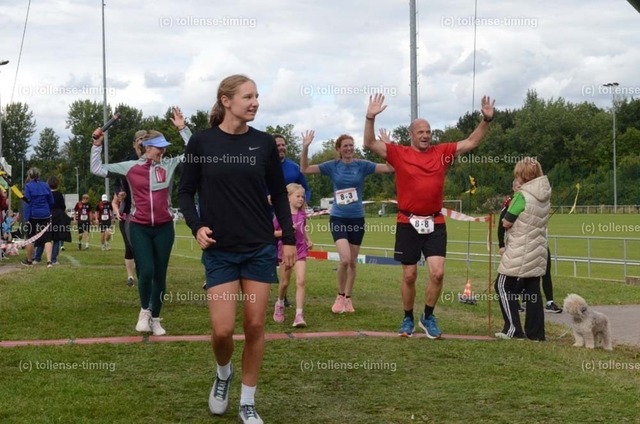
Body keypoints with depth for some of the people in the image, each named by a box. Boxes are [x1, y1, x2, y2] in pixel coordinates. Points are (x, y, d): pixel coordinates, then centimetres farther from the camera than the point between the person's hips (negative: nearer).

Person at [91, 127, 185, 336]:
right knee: (146, 272, -14)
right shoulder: (131, 167, 1)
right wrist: (97, 144, -1)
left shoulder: (170, 164, 2)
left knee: (160, 275, 7)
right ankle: (144, 311, 12)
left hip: (164, 227, 2)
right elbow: (97, 169, 7)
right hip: (139, 227, -1)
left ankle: (155, 318, 21)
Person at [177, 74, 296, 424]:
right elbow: (185, 192, 2)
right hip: (219, 251, -2)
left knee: (255, 326, 4)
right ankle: (223, 373, 28)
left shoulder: (264, 143, 1)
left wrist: (289, 239, 5)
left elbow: (279, 194, 9)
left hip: (261, 248, 2)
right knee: (222, 330, -7)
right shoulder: (202, 142, -4)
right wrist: (196, 226, -14)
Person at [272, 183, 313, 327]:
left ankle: (299, 315, -15)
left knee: (300, 281, -12)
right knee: (284, 282, 10)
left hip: (300, 250, 3)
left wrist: (308, 240, 6)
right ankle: (280, 304, 40)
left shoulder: (302, 214, 3)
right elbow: (271, 232, -8)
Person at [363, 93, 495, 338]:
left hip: (435, 224, 1)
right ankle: (408, 319, 24)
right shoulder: (399, 154, -1)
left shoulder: (442, 152, 5)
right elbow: (370, 144, -6)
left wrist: (486, 120, -4)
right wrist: (371, 117, -19)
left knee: (437, 273, -8)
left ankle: (428, 317, 12)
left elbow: (472, 142, 7)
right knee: (409, 276, 7)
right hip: (408, 224, -1)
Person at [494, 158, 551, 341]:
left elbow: (506, 223, -12)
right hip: (538, 251, 7)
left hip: (520, 253, -7)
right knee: (533, 290, 10)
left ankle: (513, 329, -3)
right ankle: (536, 331, 11)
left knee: (503, 286, 2)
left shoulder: (522, 195, -15)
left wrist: (506, 217, 8)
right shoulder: (544, 196, 8)